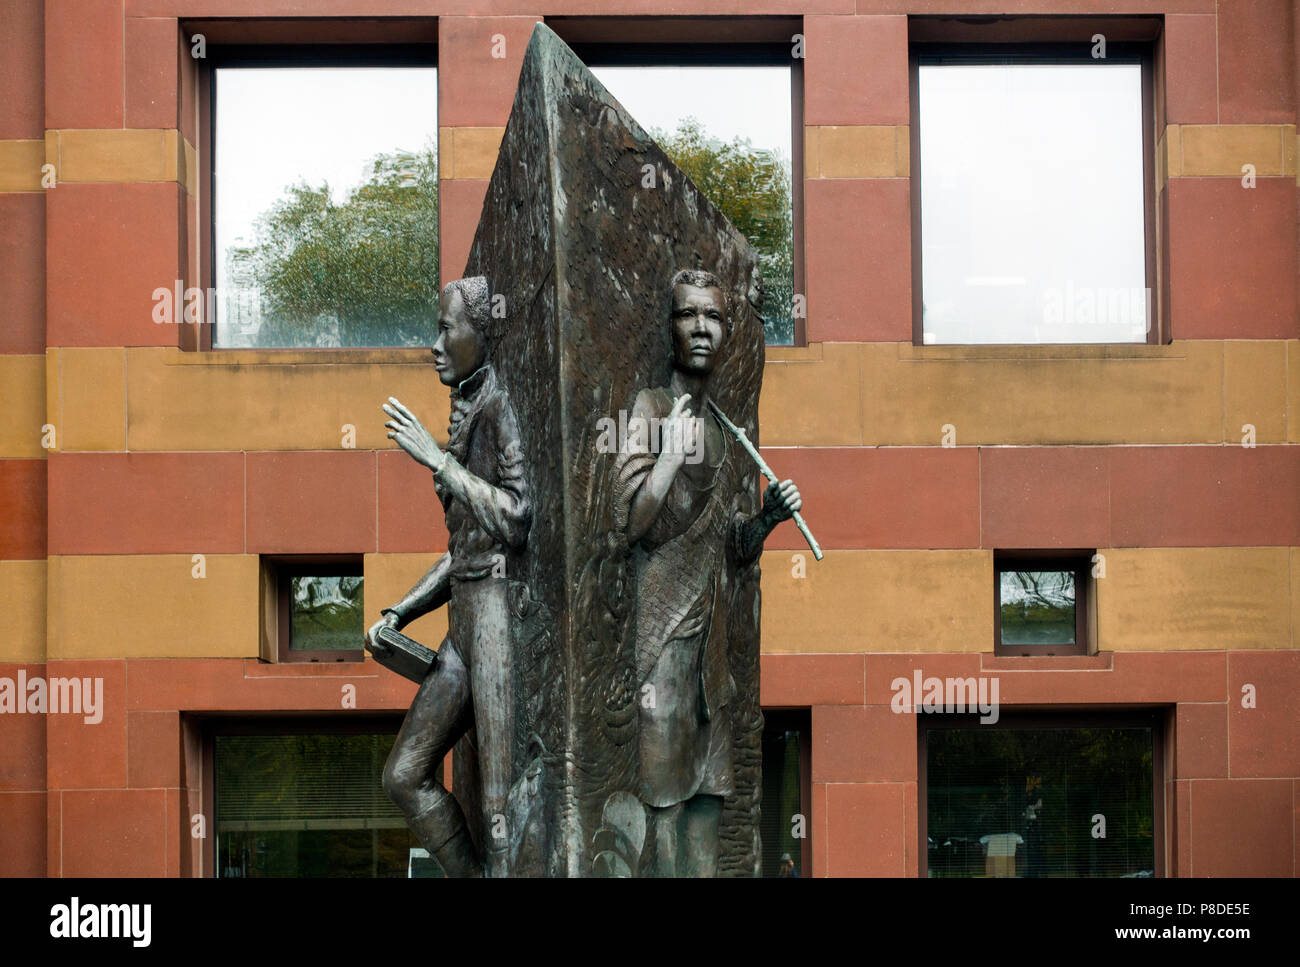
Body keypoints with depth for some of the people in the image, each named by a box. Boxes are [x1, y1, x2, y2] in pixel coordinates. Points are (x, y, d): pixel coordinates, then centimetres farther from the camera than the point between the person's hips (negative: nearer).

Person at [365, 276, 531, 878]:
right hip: (468, 624, 10)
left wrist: (434, 457, -16)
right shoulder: (468, 416, 18)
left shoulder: (505, 406, -11)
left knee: (501, 808, -7)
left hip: (507, 618, -10)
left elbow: (517, 523, -22)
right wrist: (396, 615, 13)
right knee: (405, 775, 12)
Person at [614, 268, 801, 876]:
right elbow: (629, 521, -15)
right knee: (663, 804, -9)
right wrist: (671, 457, -23)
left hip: (712, 637, 7)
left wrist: (766, 519, 4)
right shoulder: (649, 409, -3)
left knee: (707, 796, 7)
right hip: (661, 634, -7)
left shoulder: (726, 432, 18)